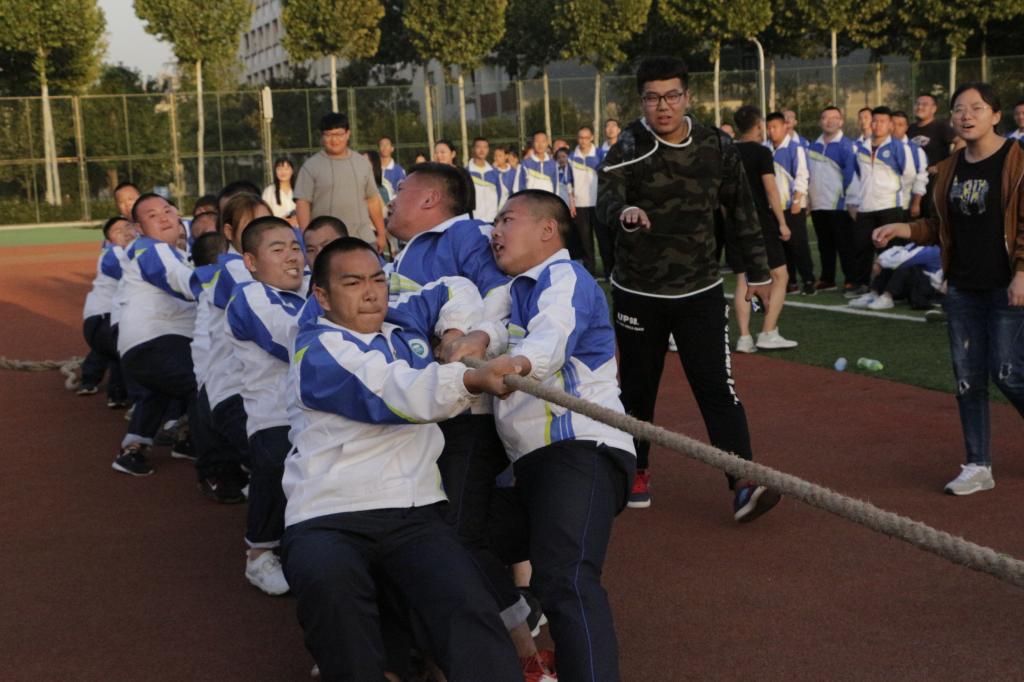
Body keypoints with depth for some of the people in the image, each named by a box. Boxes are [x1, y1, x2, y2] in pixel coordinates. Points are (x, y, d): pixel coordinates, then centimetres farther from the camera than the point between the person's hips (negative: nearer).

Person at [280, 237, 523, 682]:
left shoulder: (405, 323, 18)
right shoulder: (317, 353, -2)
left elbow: (458, 292, 36)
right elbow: (391, 392, -21)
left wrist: (456, 335, 14)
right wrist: (472, 379, -37)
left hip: (416, 514, 4)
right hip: (327, 518, -4)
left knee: (470, 607, -26)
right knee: (328, 585, -39)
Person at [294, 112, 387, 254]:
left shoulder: (362, 162, 11)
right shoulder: (311, 166, -1)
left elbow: (372, 200, 14)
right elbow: (302, 203, -5)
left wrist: (381, 233, 12)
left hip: (364, 239, 4)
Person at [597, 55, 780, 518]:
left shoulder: (716, 147, -2)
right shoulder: (628, 148, -11)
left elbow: (741, 211, 10)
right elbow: (607, 197, -29)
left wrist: (757, 272, 12)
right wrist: (625, 212, -53)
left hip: (701, 291, 1)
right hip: (638, 293, -1)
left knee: (717, 387, -7)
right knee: (637, 387, 12)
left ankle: (743, 483, -7)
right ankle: (636, 471, 32)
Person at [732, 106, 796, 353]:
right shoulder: (761, 152, -8)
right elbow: (770, 189, -14)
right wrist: (782, 222, -11)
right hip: (760, 221, -6)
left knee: (742, 280, 8)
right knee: (780, 276, 3)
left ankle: (744, 337, 2)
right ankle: (768, 333, -4)